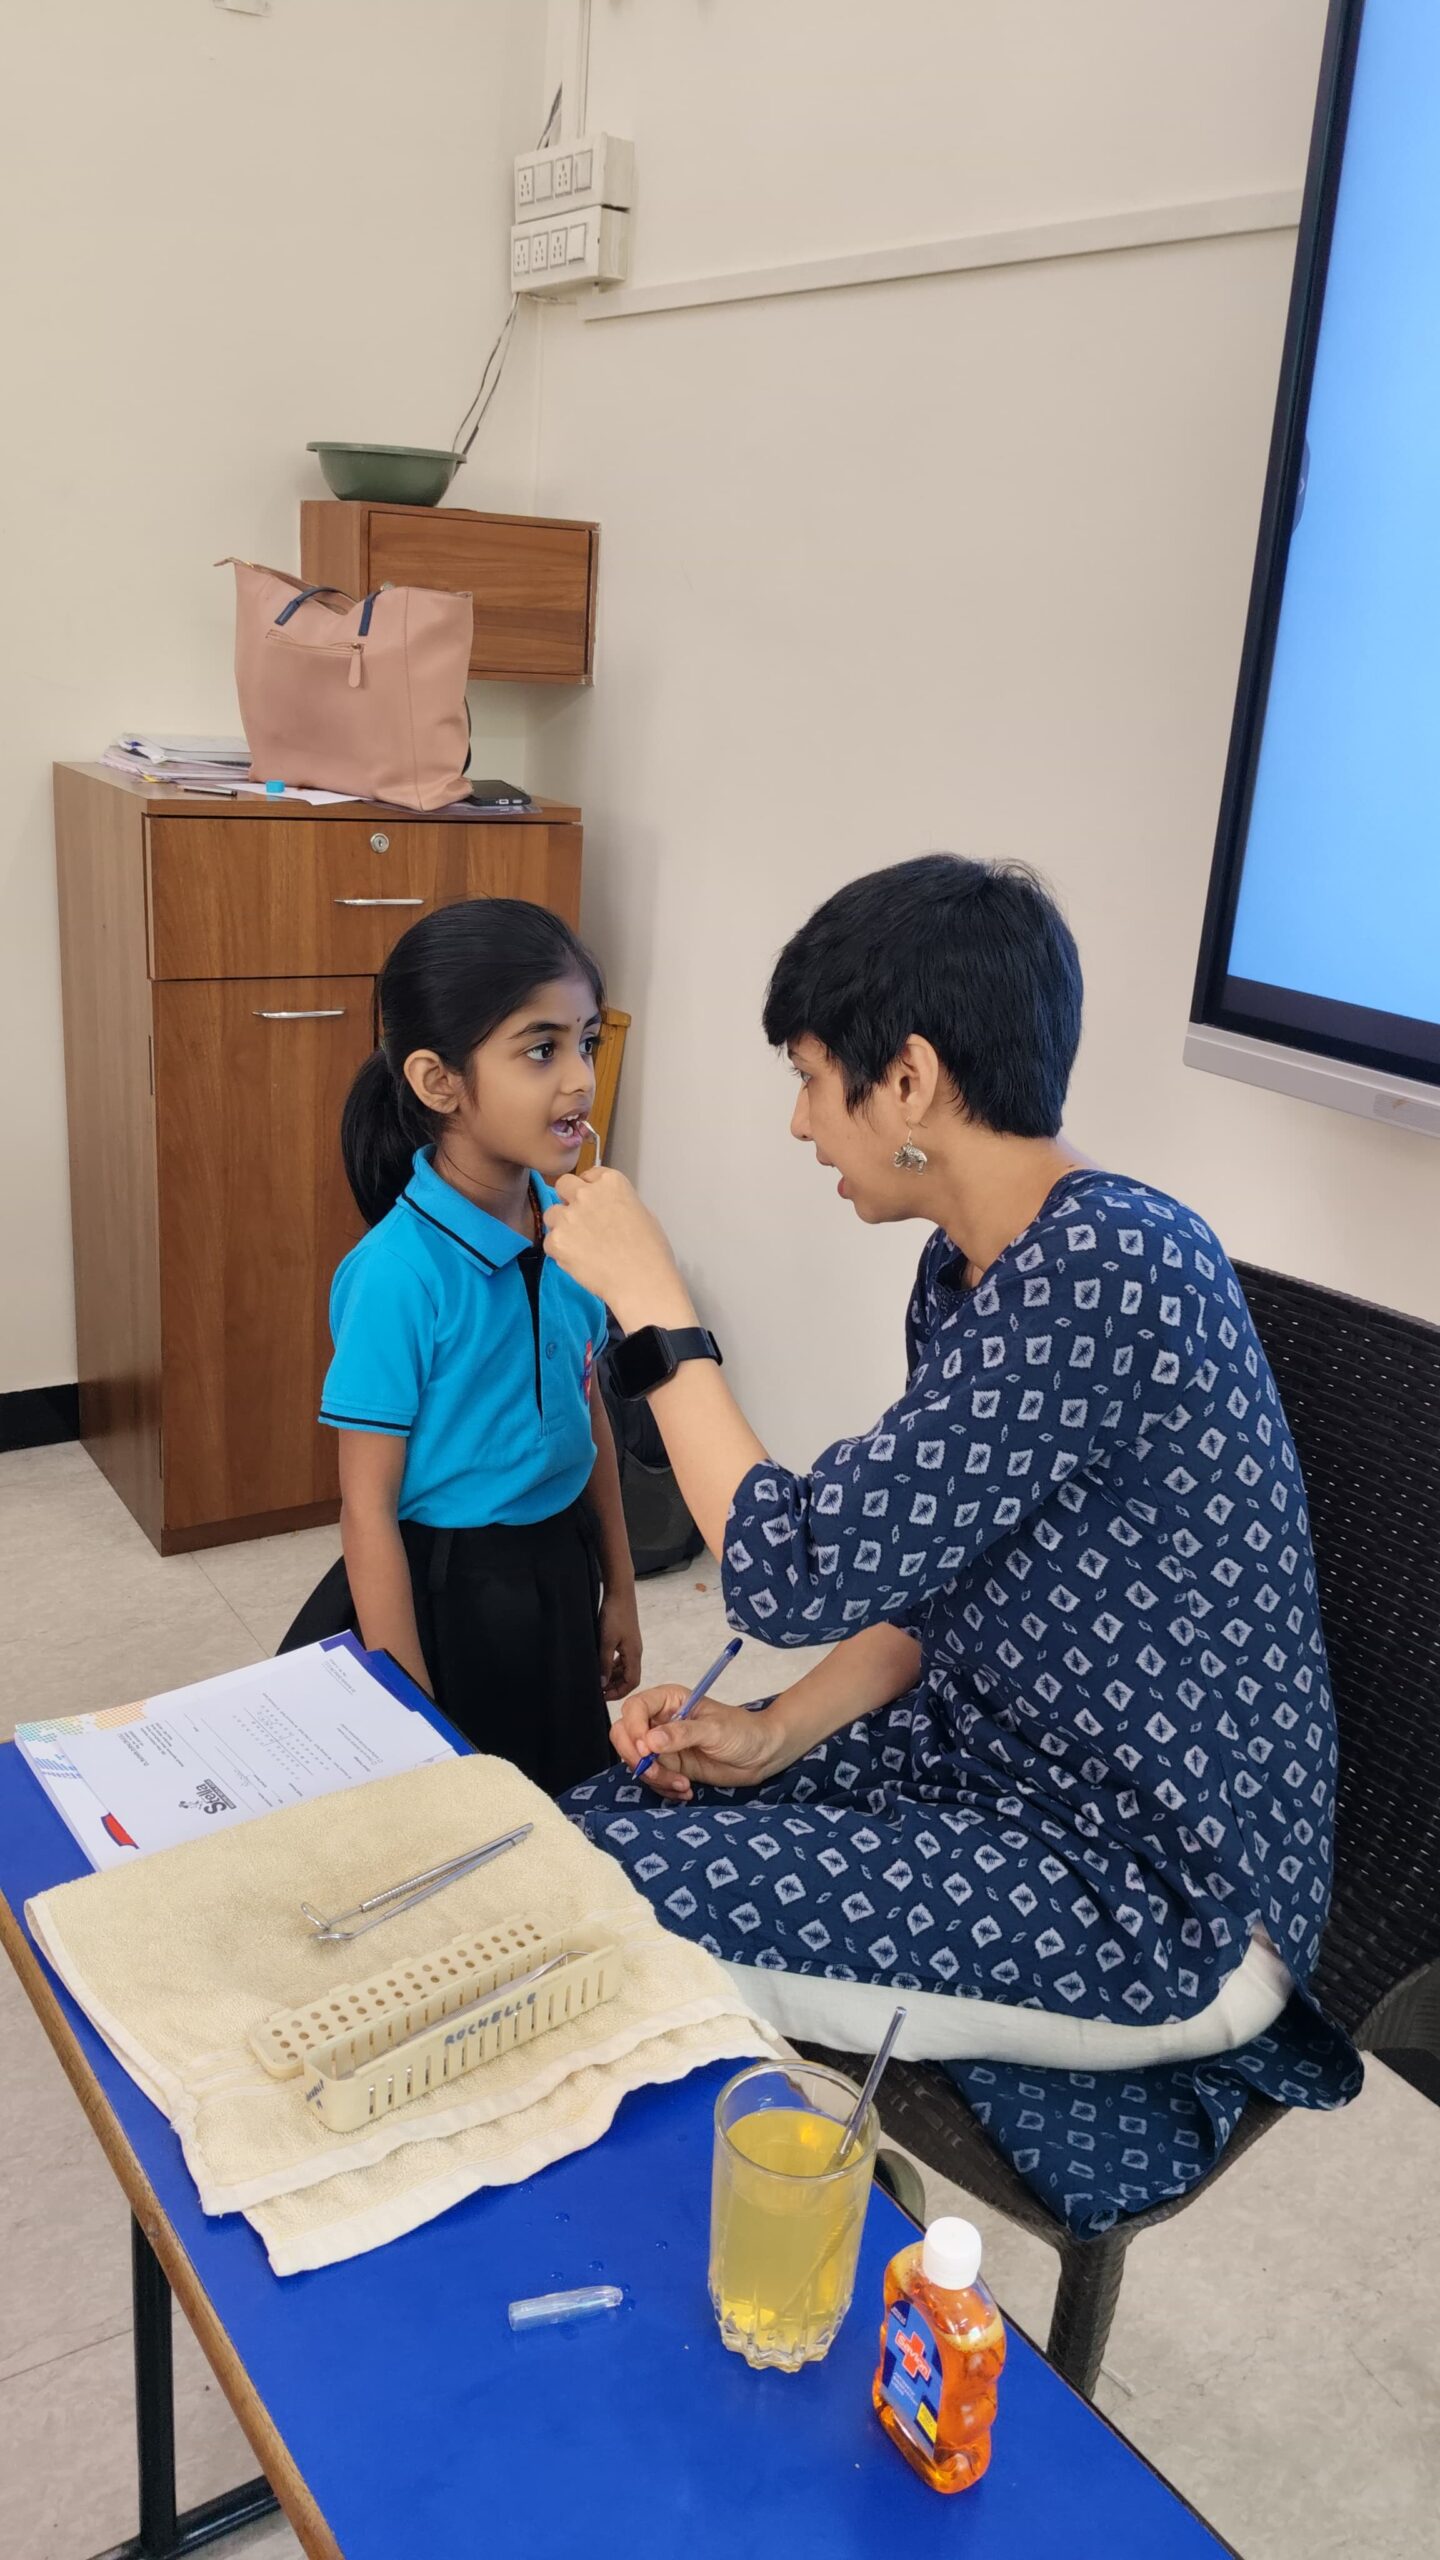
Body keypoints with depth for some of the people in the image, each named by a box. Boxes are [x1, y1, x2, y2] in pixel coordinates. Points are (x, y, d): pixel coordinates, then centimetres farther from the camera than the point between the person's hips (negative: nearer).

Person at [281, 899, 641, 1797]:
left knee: (565, 1811, 21)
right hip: (444, 1592, -6)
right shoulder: (399, 1274, -23)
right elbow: (369, 1510, -18)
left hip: (559, 1579, 6)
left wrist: (619, 1590, 14)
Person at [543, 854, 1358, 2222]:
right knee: (593, 1813, 2)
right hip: (1001, 1766, 9)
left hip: (1159, 1909, -9)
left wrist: (650, 1301, -18)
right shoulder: (968, 1267, 4)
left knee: (607, 1877, -15)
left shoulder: (1109, 1270, -26)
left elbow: (799, 1574, -27)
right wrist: (774, 1734, -4)